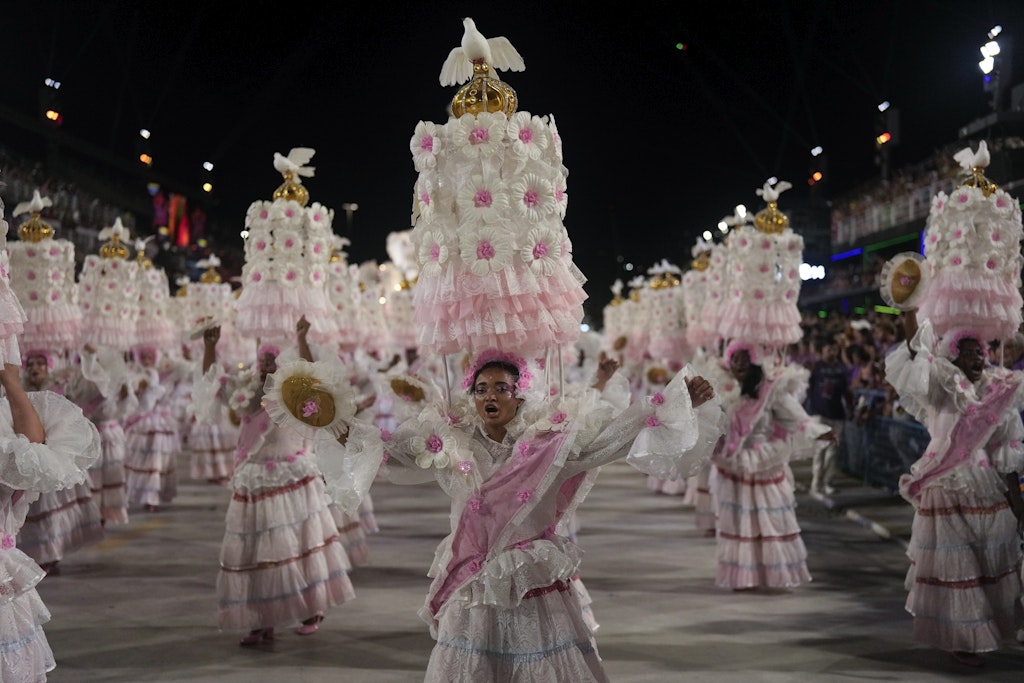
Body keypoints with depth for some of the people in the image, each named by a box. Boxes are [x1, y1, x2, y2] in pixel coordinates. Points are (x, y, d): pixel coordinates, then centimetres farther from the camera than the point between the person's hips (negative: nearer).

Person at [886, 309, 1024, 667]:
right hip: (950, 492, -5)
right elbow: (917, 357, -25)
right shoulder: (942, 388, -6)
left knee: (992, 564, 13)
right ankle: (958, 637, 13)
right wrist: (910, 314, -38)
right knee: (955, 565, 1)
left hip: (991, 493, 5)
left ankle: (986, 629, 30)